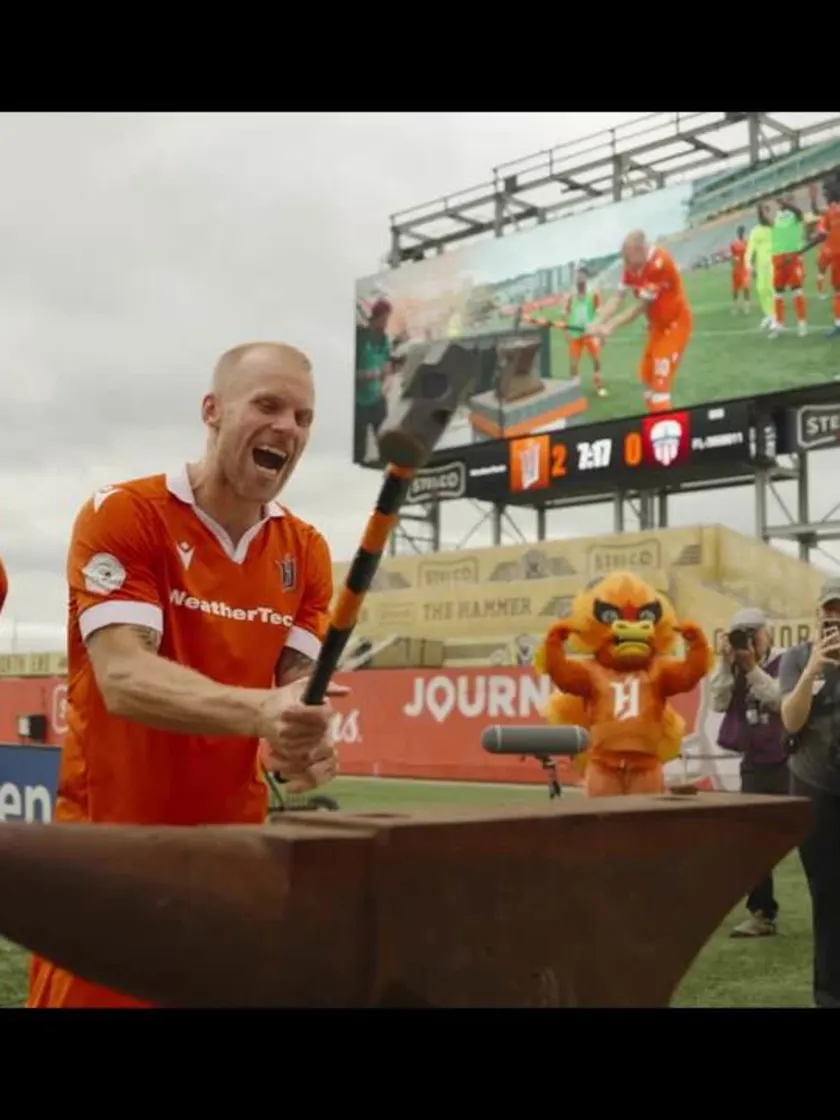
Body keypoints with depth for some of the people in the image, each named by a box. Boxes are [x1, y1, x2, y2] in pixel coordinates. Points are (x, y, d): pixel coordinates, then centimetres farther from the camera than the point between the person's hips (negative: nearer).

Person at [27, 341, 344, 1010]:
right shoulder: (121, 514, -11)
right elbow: (124, 679, -23)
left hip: (236, 845, 5)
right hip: (111, 845, -4)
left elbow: (300, 691, -2)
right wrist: (259, 711, -39)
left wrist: (305, 742, -26)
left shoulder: (307, 552, 4)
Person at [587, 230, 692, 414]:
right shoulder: (632, 266, -6)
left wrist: (611, 326, -27)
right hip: (658, 325, 9)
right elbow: (618, 297, -8)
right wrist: (597, 322, -22)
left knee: (660, 381, -13)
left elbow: (640, 306, -28)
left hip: (676, 323, -9)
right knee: (647, 376, 15)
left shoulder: (660, 263, -31)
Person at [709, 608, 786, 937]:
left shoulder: (785, 662, -6)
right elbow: (719, 703, -3)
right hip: (754, 764, 6)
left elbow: (779, 700, -19)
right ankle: (762, 912, 16)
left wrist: (752, 668, -22)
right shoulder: (734, 667, 8)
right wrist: (725, 663, -11)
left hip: (788, 762, -6)